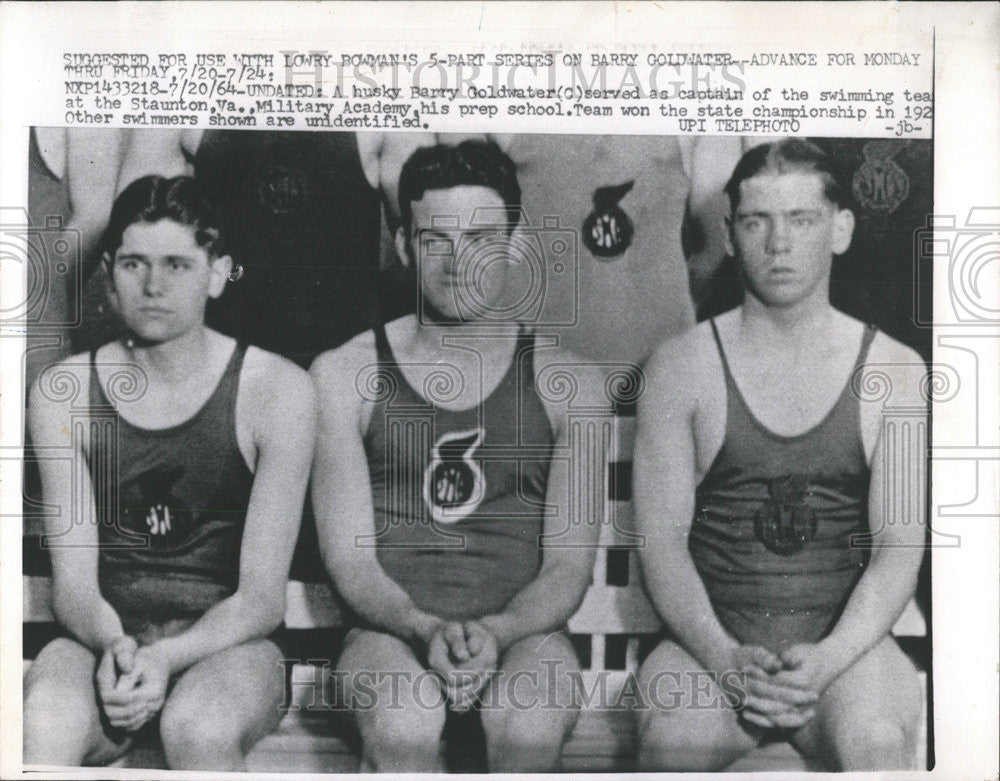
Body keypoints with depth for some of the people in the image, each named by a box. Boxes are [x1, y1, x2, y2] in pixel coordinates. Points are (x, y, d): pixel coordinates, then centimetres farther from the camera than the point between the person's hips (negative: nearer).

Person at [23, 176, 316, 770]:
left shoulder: (276, 388, -5)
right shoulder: (64, 391, 3)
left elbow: (262, 597, -8)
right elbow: (72, 582, -1)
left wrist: (169, 656, -25)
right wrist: (113, 644, -23)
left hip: (225, 641, -1)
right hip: (102, 636, 2)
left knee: (199, 726, -35)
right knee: (41, 729, -31)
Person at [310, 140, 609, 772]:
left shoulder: (571, 386, 7)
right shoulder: (345, 375, 6)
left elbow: (569, 566, 2)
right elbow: (349, 559, 0)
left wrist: (496, 633, -18)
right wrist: (427, 630, -19)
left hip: (523, 630, 1)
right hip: (393, 629, 0)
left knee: (534, 730, -32)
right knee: (405, 729, -33)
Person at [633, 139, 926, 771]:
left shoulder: (893, 371, 6)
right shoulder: (681, 367, 5)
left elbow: (900, 546, 0)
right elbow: (662, 538, -1)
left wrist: (826, 659, -16)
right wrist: (725, 658, -17)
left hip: (846, 644, 1)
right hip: (710, 643, 0)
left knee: (878, 740, -31)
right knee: (671, 739, -30)